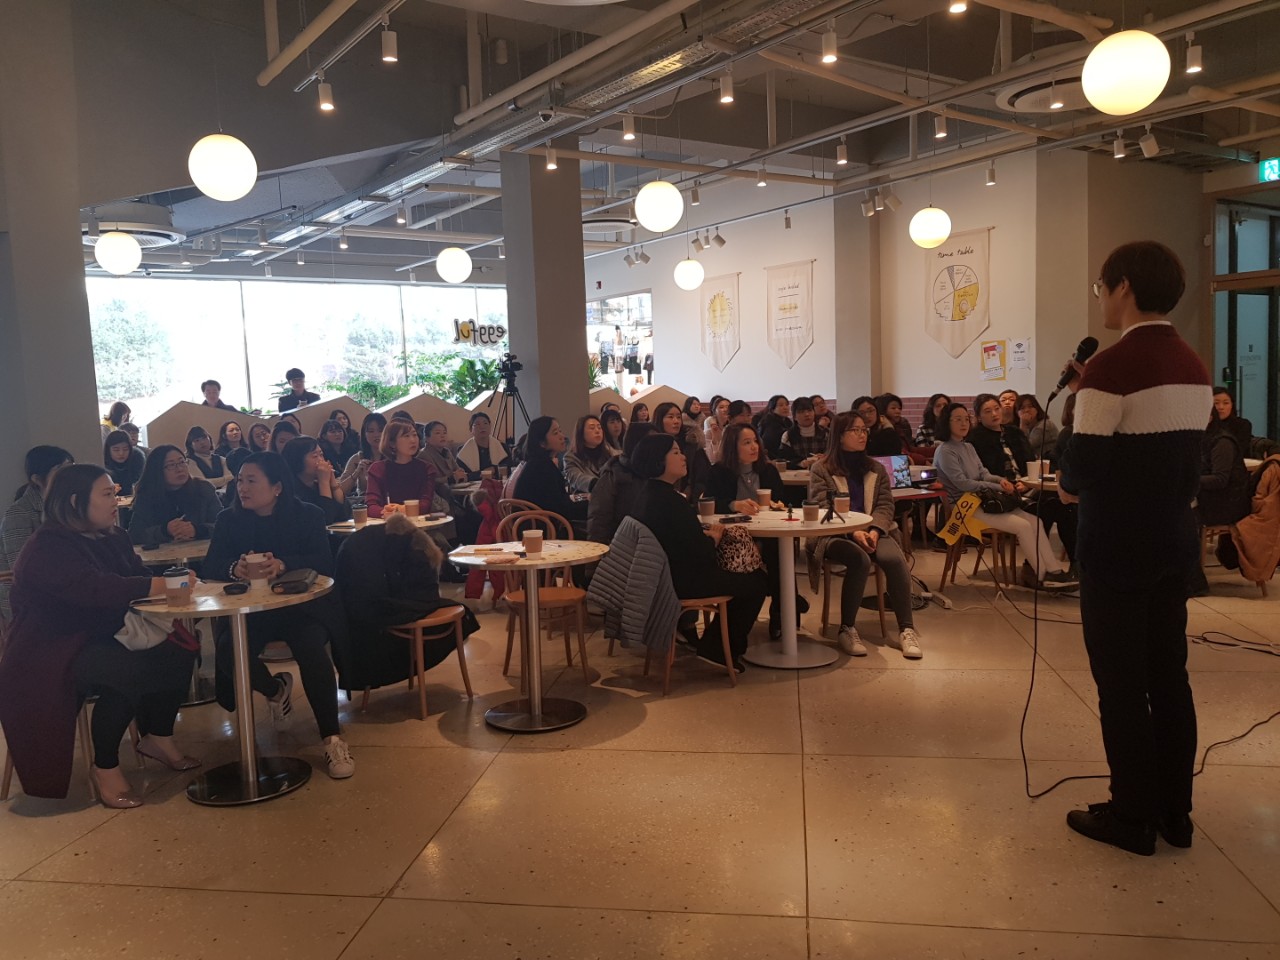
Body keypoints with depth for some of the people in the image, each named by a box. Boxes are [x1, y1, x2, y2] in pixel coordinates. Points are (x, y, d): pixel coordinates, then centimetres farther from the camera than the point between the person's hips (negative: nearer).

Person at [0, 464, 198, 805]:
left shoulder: (111, 539, 9)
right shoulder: (47, 549, -19)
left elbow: (138, 577, 5)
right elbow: (96, 590, -33)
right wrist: (162, 585, -35)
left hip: (102, 642, 8)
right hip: (52, 657, -8)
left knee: (176, 654, -13)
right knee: (127, 670, -34)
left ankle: (158, 738, 4)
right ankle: (105, 767, -16)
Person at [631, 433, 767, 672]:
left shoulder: (649, 493, 6)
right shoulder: (668, 500, -26)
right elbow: (700, 552, -24)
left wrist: (706, 533, -2)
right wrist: (713, 538, -3)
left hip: (667, 572, 10)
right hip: (682, 580, -10)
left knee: (745, 574, 22)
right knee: (757, 583, 4)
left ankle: (713, 643, 27)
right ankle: (718, 650, 13)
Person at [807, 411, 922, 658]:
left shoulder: (876, 469, 18)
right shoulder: (821, 469, 4)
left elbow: (885, 505, 7)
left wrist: (874, 531, -14)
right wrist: (854, 531, -20)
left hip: (872, 531, 4)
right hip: (835, 534, -3)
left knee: (895, 559, -28)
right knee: (860, 560, -34)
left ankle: (906, 629, -21)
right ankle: (847, 629, -22)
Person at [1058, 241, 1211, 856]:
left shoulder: (1110, 368, -17)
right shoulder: (1195, 368, 10)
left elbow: (1081, 470, -20)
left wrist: (1068, 482, 3)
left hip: (1117, 547, -8)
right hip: (1174, 540, 8)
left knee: (1121, 684, 2)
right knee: (1168, 676, 14)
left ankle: (1132, 819, 13)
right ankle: (1174, 813, 24)